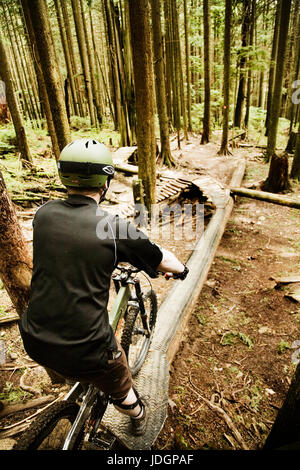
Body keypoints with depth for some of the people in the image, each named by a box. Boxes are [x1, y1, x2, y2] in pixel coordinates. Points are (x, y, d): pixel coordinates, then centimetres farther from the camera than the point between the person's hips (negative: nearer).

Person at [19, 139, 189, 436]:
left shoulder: (44, 214, -6)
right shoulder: (116, 228, -18)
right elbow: (165, 262, -4)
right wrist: (182, 269, 20)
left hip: (35, 342, 4)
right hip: (85, 350, -3)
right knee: (121, 391, 28)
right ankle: (139, 418, 55)